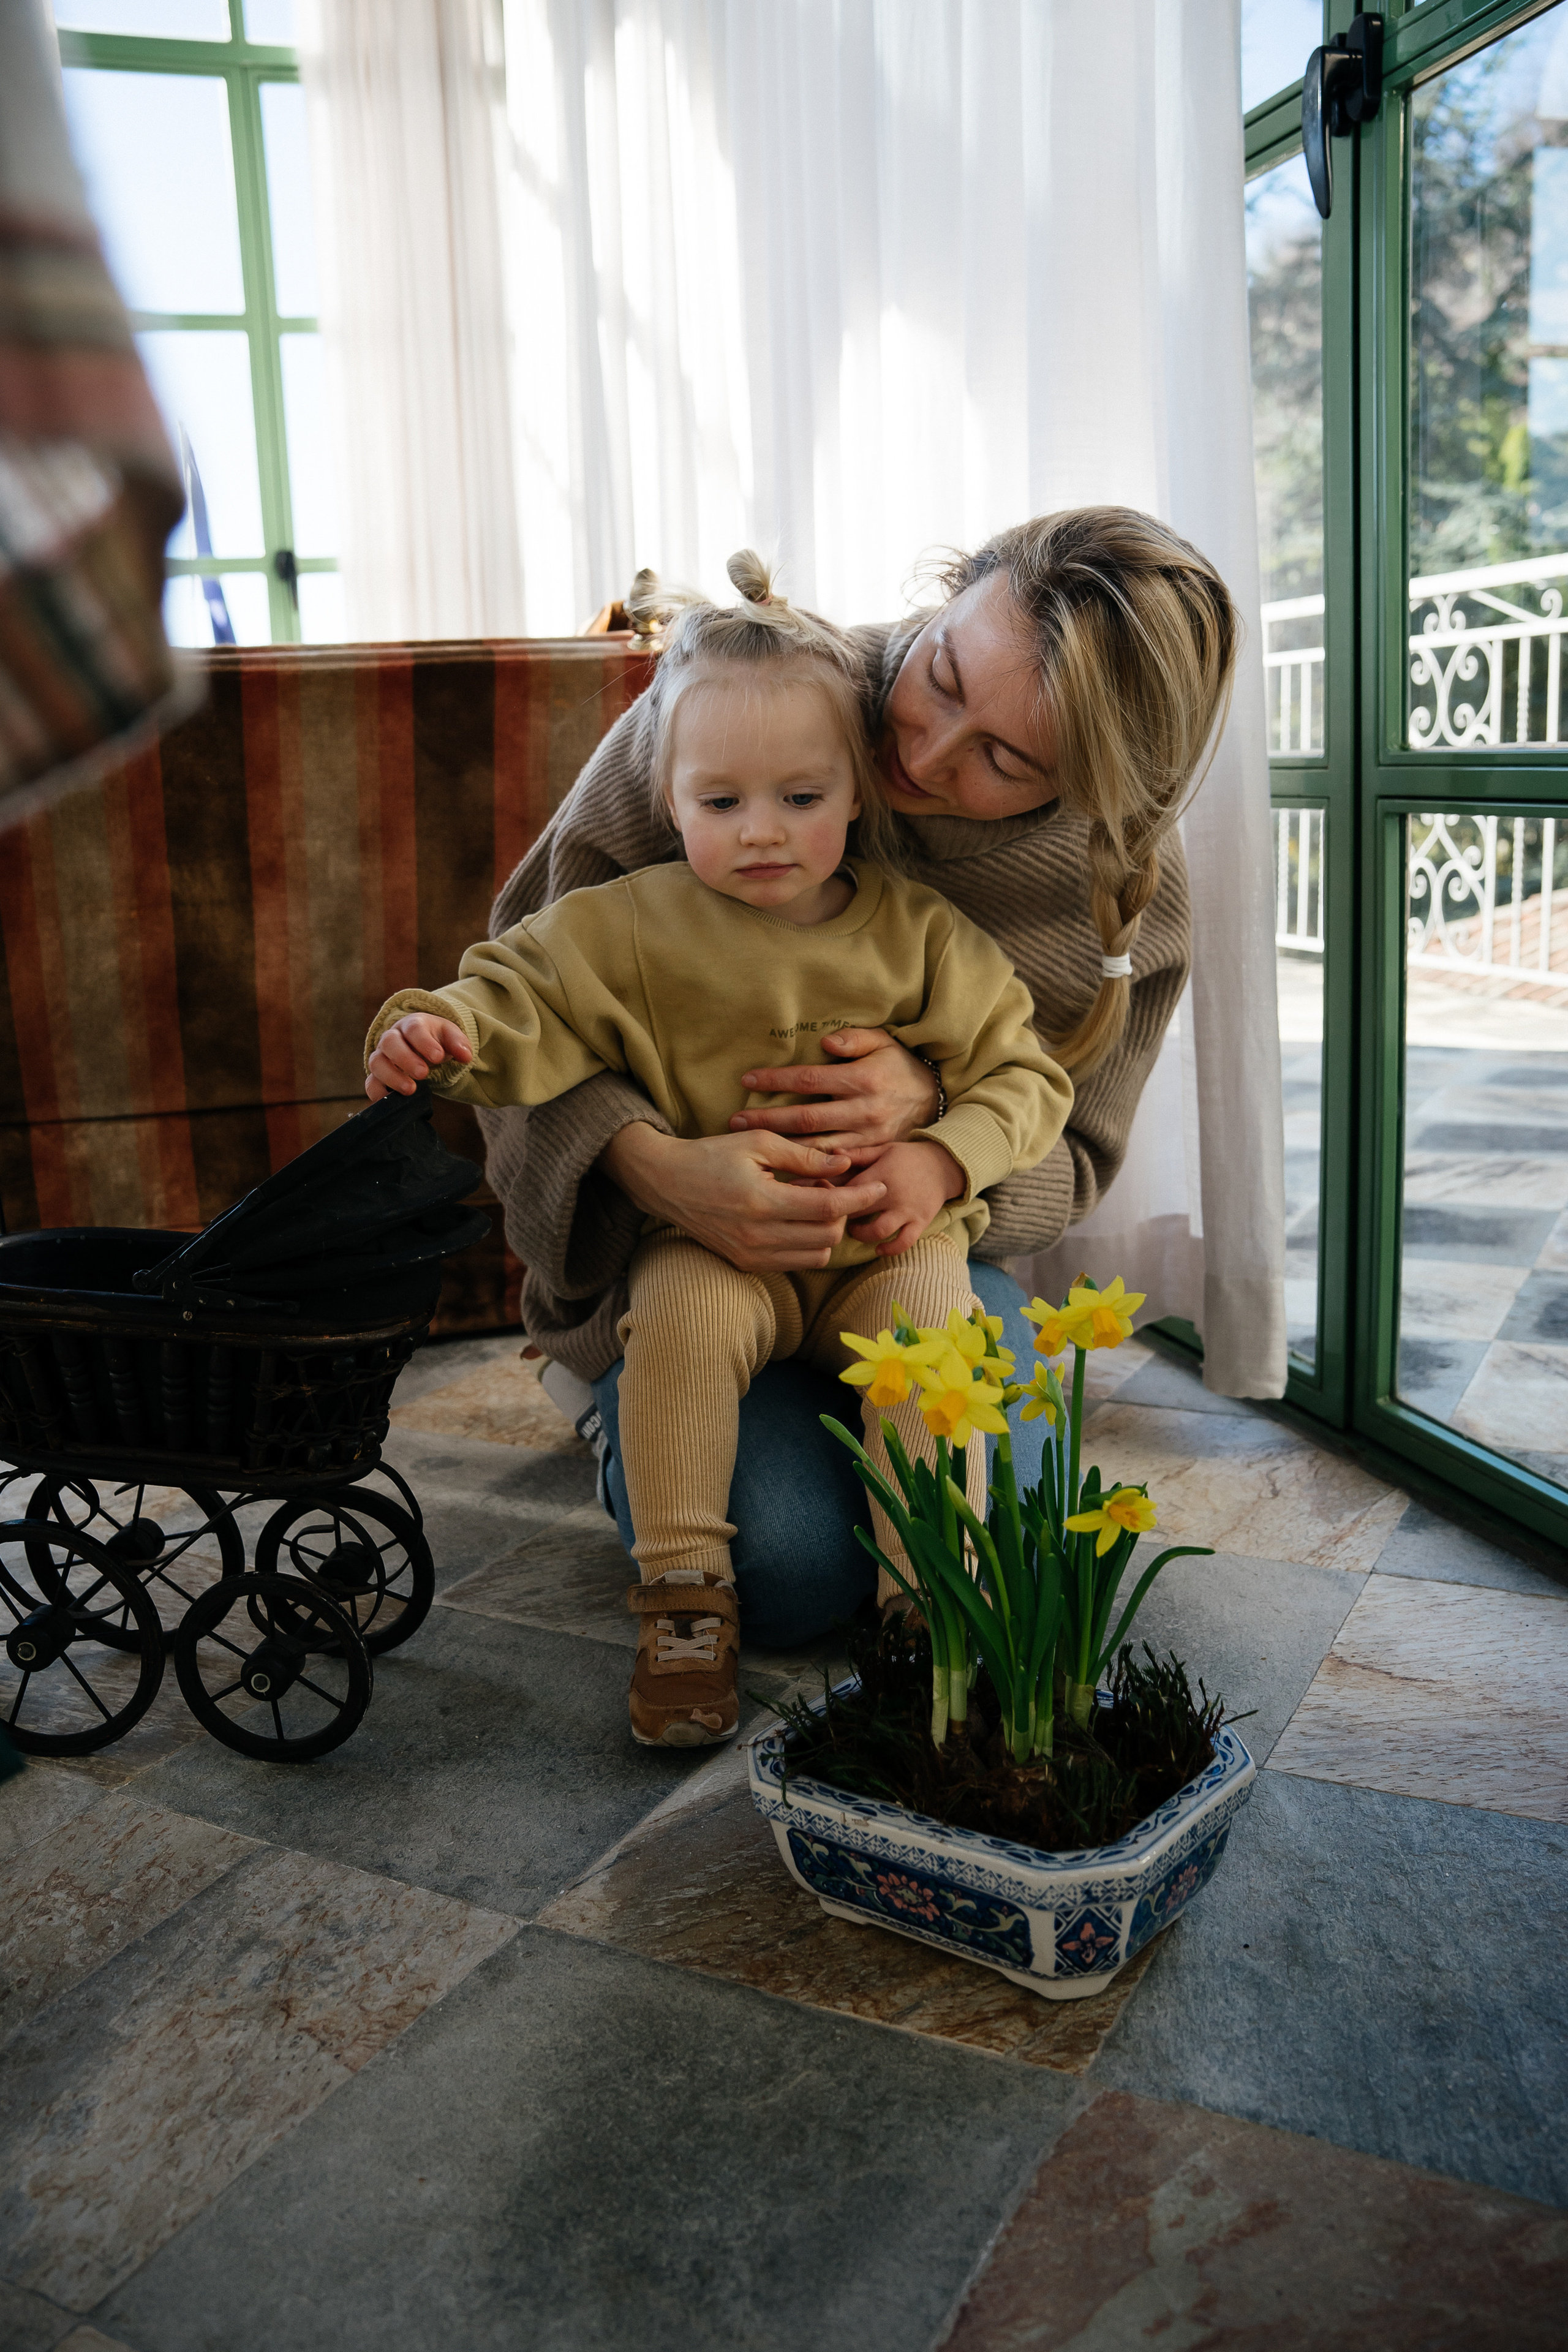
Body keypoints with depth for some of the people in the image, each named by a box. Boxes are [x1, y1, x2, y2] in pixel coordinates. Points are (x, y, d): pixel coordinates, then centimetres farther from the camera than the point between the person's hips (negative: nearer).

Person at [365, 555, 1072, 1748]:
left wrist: (942, 1160, -14)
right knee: (680, 1315, -29)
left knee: (929, 1323, -27)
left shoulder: (920, 933, -1)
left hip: (890, 1237, 1)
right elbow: (531, 989, -7)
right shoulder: (639, 925, -2)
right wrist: (444, 1029, -30)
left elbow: (1023, 1073, 3)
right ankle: (686, 1602, -15)